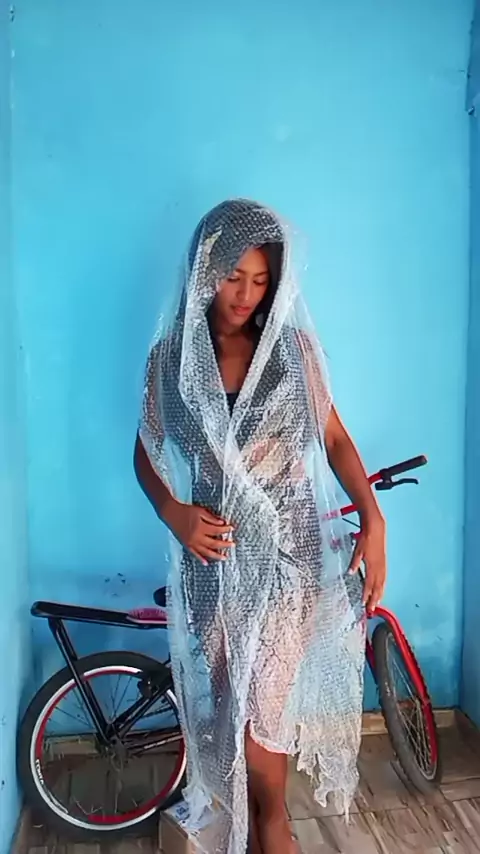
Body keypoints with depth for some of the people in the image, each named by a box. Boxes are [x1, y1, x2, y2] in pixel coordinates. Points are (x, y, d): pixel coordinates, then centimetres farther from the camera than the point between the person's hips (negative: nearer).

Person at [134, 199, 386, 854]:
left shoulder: (291, 346, -2)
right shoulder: (173, 355, 0)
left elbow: (334, 437, 3)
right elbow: (146, 453, 6)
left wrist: (373, 518, -6)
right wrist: (174, 513, -11)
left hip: (290, 548, -1)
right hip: (215, 551, 2)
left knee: (260, 706, 0)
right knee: (227, 707, 11)